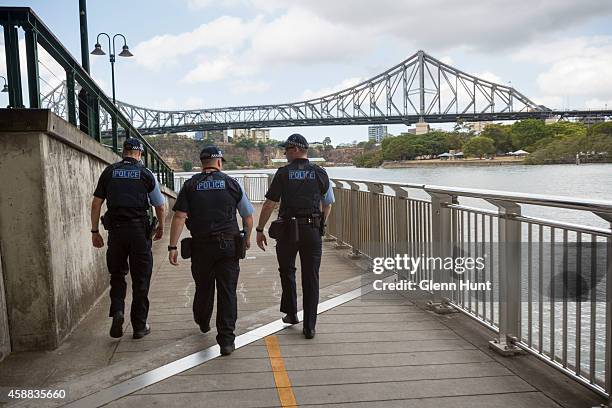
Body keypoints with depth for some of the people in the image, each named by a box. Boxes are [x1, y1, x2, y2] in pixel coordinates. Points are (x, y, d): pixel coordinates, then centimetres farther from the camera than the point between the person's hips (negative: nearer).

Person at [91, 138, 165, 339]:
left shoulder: (109, 172, 5)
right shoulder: (146, 174, 1)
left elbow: (96, 203, 3)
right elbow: (160, 205, 6)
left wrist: (94, 231, 10)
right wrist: (160, 227, 22)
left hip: (115, 230, 2)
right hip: (139, 229, -2)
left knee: (117, 275, 17)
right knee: (140, 279, 6)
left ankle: (117, 311, -5)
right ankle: (140, 326, 12)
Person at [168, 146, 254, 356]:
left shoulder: (190, 185, 2)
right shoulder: (231, 183, 2)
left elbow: (179, 217, -7)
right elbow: (248, 216, 6)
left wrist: (173, 246, -6)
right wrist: (247, 237, 23)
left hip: (201, 245, 2)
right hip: (228, 245, -1)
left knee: (203, 287, 20)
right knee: (227, 291, 1)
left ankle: (203, 323, 44)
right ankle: (226, 340, -2)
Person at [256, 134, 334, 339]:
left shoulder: (283, 173, -2)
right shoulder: (320, 173, 4)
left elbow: (269, 204, -4)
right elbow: (328, 203, 14)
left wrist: (259, 230, 4)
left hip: (288, 229, -1)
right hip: (313, 230, 1)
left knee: (287, 270, 21)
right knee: (311, 278, 5)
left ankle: (291, 313, 24)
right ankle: (309, 327, 7)